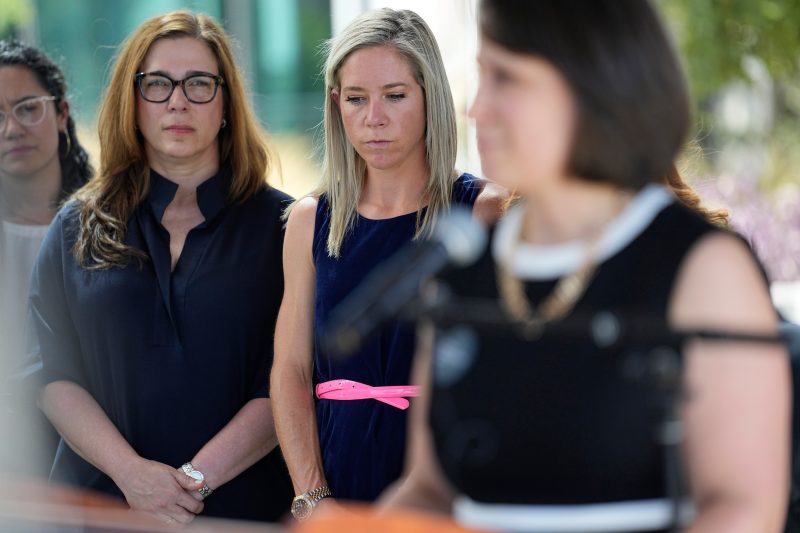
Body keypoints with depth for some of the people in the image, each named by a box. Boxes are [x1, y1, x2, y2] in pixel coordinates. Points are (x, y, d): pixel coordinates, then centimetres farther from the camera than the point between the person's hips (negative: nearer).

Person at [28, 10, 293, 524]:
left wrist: (200, 476, -18)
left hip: (242, 501, -1)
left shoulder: (280, 225, 0)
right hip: (102, 496, 2)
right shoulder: (79, 229, 6)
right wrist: (131, 471, -15)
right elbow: (54, 374, -1)